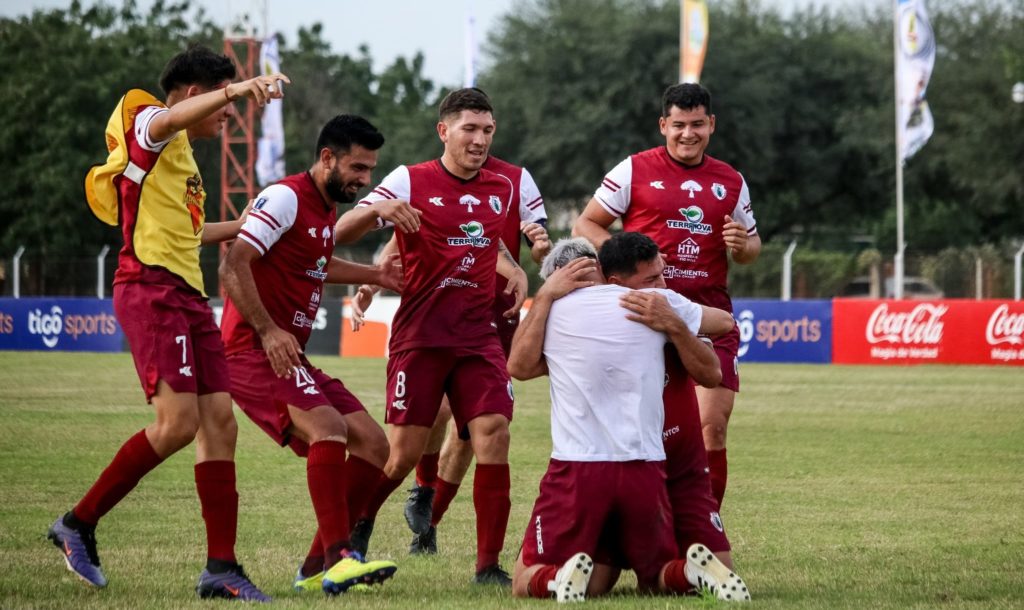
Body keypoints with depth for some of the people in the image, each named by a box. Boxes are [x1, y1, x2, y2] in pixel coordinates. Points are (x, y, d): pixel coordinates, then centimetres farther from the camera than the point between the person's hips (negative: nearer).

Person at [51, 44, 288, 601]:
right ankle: (79, 524, -5)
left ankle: (221, 567, -2)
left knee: (219, 421, 0)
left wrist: (241, 227, 52)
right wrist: (238, 88, -43)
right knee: (178, 420, -18)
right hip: (151, 288, -10)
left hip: (187, 295, 10)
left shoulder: (182, 155, 27)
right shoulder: (147, 123, -1)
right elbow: (167, 118, -29)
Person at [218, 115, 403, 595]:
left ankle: (317, 567, 6)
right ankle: (338, 558, -30)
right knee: (328, 428, -29)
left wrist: (375, 276, 34)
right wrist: (267, 330, -27)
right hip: (252, 352, -10)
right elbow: (233, 267, -21)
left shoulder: (326, 209, 17)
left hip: (288, 354, 10)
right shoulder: (286, 198, -12)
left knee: (372, 444, 2)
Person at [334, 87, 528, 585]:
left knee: (493, 435, -12)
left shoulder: (503, 189, 10)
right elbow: (342, 233, -8)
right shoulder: (410, 181, -3)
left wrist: (513, 271, 9)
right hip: (419, 335, -4)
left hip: (478, 335, 4)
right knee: (403, 453, -6)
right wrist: (378, 208, -28)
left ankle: (489, 565, -6)